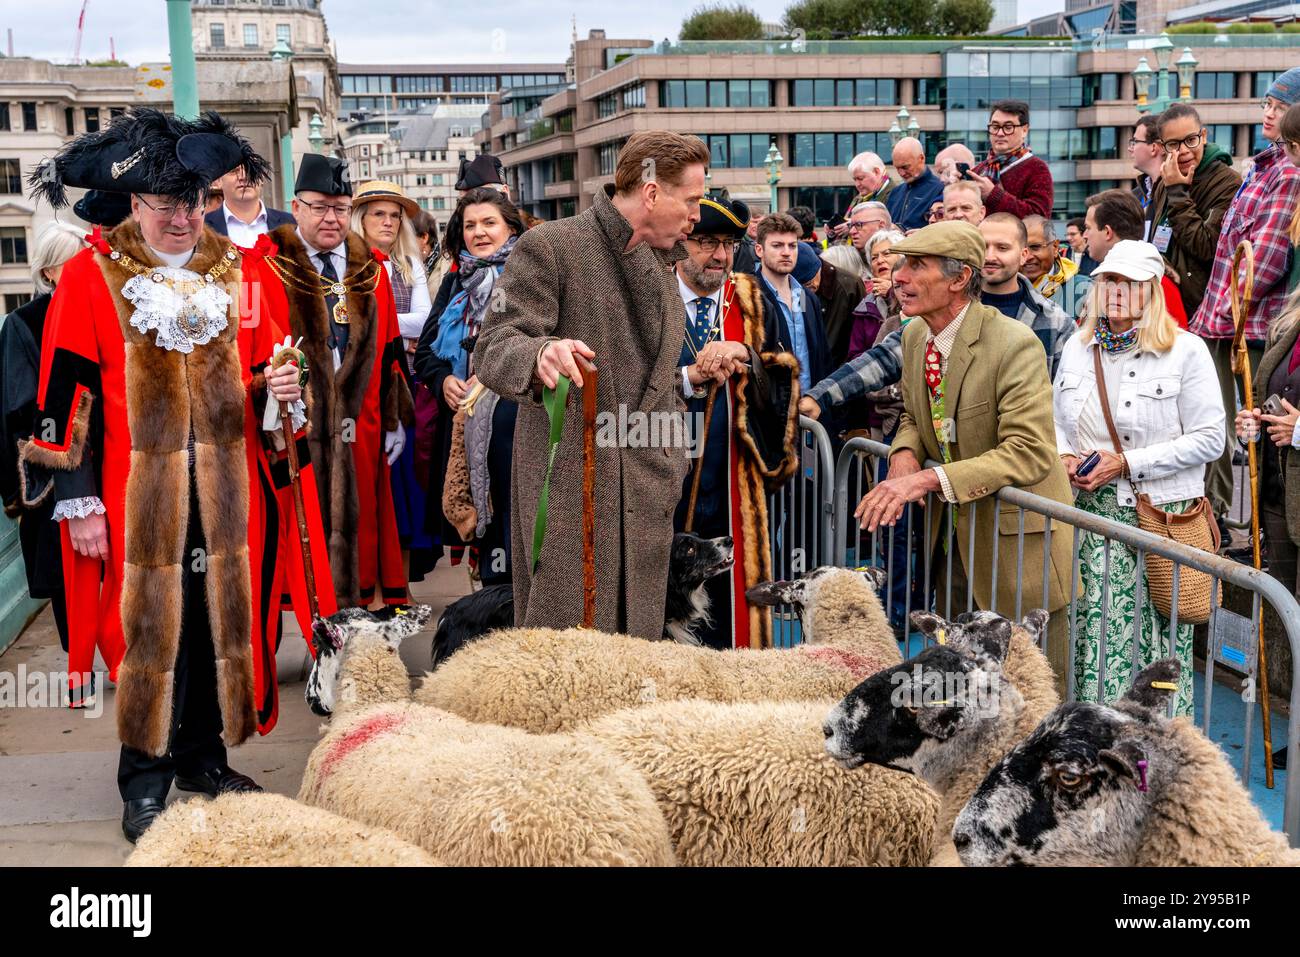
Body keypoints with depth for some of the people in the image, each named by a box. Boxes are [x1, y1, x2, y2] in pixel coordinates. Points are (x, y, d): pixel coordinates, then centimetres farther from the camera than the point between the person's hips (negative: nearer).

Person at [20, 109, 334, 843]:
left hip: (228, 497, 4)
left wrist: (281, 388, -8)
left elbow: (265, 372, 16)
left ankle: (203, 756, 28)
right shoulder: (91, 275, -5)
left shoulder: (236, 272, 7)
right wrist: (77, 500, -8)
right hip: (136, 499, -4)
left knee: (224, 617, 10)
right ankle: (146, 781, 18)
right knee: (148, 627, 3)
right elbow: (65, 398, -6)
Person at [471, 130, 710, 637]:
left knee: (637, 643, 7)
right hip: (568, 483, -6)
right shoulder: (548, 247, -6)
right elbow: (492, 351, -14)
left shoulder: (661, 263, 18)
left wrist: (673, 461, 18)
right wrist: (539, 354, -35)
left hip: (646, 498, 7)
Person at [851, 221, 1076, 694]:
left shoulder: (1014, 345, -23)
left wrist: (929, 479, -34)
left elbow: (1029, 452, -28)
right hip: (952, 529, 7)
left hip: (1014, 538, -7)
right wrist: (905, 452, -9)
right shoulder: (915, 336, 2)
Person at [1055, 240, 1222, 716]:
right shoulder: (1078, 347, 11)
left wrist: (1127, 463, -13)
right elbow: (1057, 418, 22)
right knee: (1091, 630, 1)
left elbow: (1208, 439, -7)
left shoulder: (1185, 351, -4)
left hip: (1160, 514, -4)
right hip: (1090, 514, 4)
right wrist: (1065, 457, 0)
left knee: (1156, 637, -2)